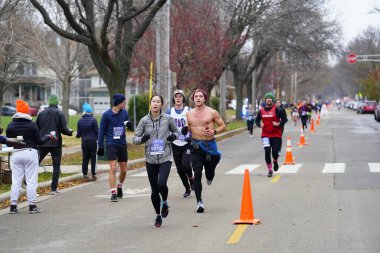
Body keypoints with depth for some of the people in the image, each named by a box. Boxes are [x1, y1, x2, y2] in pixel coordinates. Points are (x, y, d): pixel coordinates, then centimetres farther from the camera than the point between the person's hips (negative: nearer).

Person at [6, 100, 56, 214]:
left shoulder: (10, 126, 1)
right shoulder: (32, 125, -7)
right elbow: (39, 141, -4)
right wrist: (48, 137, 13)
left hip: (16, 154, 3)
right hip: (30, 153, -3)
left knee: (16, 181, 7)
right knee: (31, 181, 3)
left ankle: (13, 206, 5)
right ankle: (32, 206, 4)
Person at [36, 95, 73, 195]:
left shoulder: (41, 113, 3)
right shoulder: (60, 114, -6)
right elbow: (63, 129, -8)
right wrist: (70, 132, 12)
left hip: (42, 143, 2)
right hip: (55, 143, -2)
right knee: (56, 166, 6)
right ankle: (54, 188, 4)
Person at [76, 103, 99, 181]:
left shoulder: (80, 121, 1)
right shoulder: (93, 120, -10)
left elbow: (78, 134, 4)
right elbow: (97, 131, -8)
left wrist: (77, 136, 27)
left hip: (84, 142, 3)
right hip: (92, 141, -3)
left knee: (85, 159, 10)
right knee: (93, 158, 3)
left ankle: (85, 175, 10)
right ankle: (93, 175, 3)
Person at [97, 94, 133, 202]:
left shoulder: (124, 112, 5)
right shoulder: (106, 115, -7)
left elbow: (129, 126, 14)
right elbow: (101, 131, -1)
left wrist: (129, 124, -10)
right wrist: (100, 146, -2)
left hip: (122, 144, 4)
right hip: (111, 144, -4)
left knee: (124, 170, 9)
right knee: (113, 168, -13)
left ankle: (120, 186, 36)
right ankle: (113, 193, -9)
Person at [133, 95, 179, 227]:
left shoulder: (168, 119, -1)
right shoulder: (144, 121, -1)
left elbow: (176, 131, 15)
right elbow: (135, 138, 2)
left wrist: (174, 136, -8)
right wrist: (142, 139, -20)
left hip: (165, 158, -1)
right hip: (151, 159, 1)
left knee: (161, 184, -22)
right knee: (154, 190, 5)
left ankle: (165, 203, 11)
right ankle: (158, 216, 26)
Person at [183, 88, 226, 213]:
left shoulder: (212, 112, -3)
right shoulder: (189, 114, 8)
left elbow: (223, 126, 2)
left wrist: (214, 131, -17)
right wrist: (186, 129, 0)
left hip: (209, 145, -1)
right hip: (195, 146, 2)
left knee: (209, 173, 5)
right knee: (197, 173, -8)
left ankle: (209, 177, 45)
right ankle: (199, 201, -3)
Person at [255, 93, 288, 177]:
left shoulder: (277, 110, -5)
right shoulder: (261, 111, 6)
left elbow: (284, 119, -4)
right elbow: (257, 120, 18)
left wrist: (279, 124, -20)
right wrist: (260, 124, -3)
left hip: (276, 135, -2)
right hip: (265, 135, 2)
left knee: (275, 152, -5)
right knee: (267, 152, -8)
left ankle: (275, 162, 32)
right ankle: (270, 170, 6)